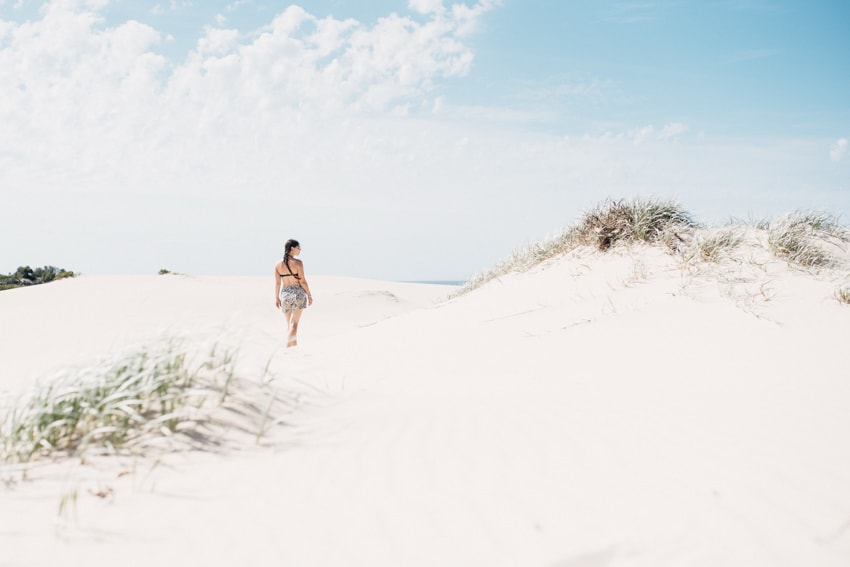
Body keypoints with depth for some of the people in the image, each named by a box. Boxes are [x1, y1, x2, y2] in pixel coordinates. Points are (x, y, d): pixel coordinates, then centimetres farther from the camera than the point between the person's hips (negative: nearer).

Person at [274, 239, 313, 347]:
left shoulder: (278, 264, 1)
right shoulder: (298, 262, -11)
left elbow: (277, 283, 3)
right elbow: (302, 281, -10)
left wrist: (277, 298, 12)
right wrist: (309, 295, -1)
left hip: (285, 294, 4)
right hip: (298, 292, -4)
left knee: (289, 324, 18)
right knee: (294, 323, -4)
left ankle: (294, 346, 24)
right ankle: (288, 347, -14)